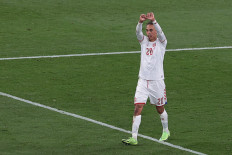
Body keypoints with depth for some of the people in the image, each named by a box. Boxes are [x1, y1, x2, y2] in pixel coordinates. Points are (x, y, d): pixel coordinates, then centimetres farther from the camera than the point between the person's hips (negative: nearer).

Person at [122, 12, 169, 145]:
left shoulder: (161, 43, -1)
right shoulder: (144, 41, 7)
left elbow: (160, 32, -21)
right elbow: (138, 32, -13)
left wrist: (153, 20, -39)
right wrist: (141, 22, -34)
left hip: (157, 81, -2)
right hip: (143, 80, 2)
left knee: (160, 109, 11)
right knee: (138, 108, -9)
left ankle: (166, 131, 35)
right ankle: (134, 138, -13)